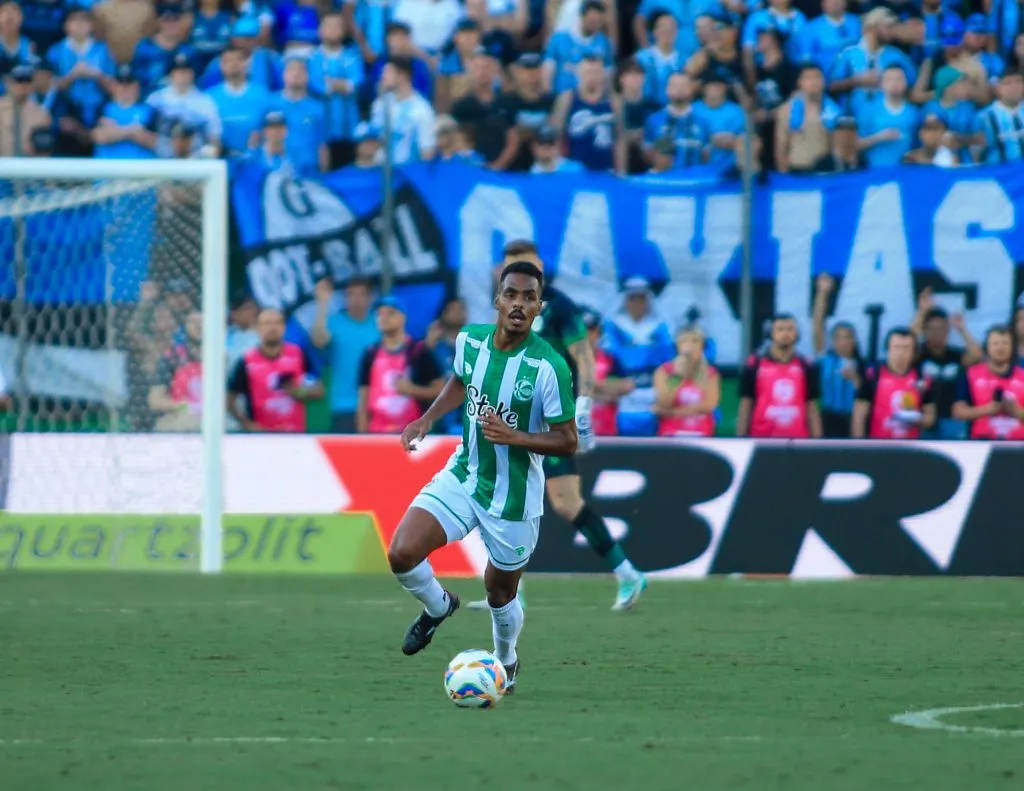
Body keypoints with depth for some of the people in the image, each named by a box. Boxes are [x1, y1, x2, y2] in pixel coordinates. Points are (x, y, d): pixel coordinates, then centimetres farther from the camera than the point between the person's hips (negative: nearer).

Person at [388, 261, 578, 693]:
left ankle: (507, 661, 47)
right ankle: (438, 606, 19)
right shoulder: (470, 339, -7)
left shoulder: (549, 367, -22)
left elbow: (567, 442, -16)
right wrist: (426, 421, 3)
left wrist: (513, 437, -30)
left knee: (500, 592, 14)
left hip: (514, 498, -4)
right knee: (401, 553, -15)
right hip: (464, 475, 4)